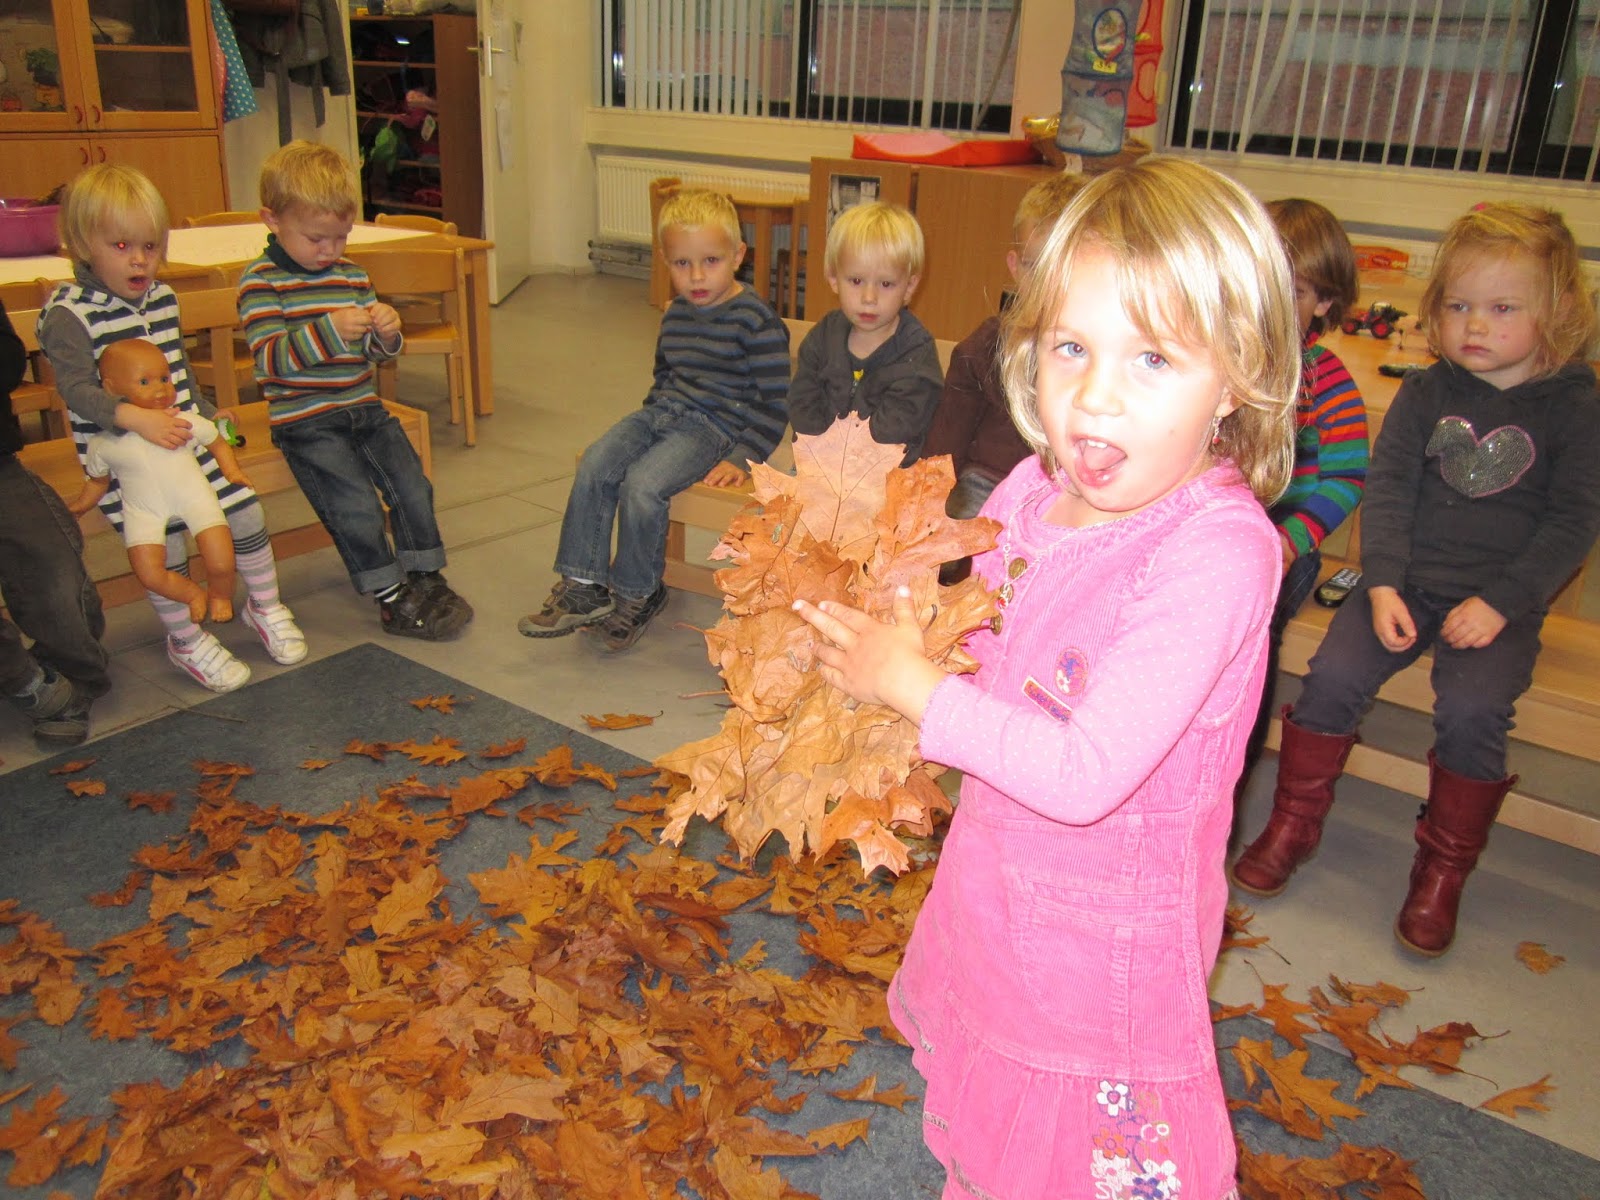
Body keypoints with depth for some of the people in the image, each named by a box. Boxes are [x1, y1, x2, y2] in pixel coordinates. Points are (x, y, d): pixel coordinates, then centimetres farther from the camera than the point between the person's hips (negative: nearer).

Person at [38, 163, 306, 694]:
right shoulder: (68, 314, -14)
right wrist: (137, 417, -35)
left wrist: (208, 413, 22)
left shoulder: (163, 298, 8)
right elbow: (77, 388, -22)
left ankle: (265, 607, 27)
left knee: (245, 511, 4)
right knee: (165, 544, -9)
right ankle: (187, 640, 15)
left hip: (188, 437, 6)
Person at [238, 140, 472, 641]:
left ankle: (425, 577, 10)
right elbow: (270, 357, -16)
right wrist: (329, 330, -29)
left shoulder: (353, 277, 11)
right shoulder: (260, 281, -6)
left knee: (411, 483, -7)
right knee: (356, 505, -18)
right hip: (305, 420, -5)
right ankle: (392, 599, -4)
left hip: (364, 408, 6)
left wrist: (385, 333, -8)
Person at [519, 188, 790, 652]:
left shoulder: (756, 321, -11)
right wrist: (645, 421, 17)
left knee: (643, 484, -27)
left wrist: (742, 458, -16)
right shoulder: (675, 315, 13)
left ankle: (636, 595, -5)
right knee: (595, 465, -15)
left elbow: (774, 400, -11)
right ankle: (583, 585, -8)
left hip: (713, 425, -7)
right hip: (662, 413, 7)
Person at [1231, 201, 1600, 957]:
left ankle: (1443, 867, -2)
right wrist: (1381, 584, -13)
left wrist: (1501, 603, -14)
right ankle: (1294, 823, 2)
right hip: (1409, 583, 2)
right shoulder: (1427, 392, 5)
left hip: (1502, 600, -2)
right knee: (1334, 674, -19)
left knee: (1472, 708, -25)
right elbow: (1387, 489, 1)